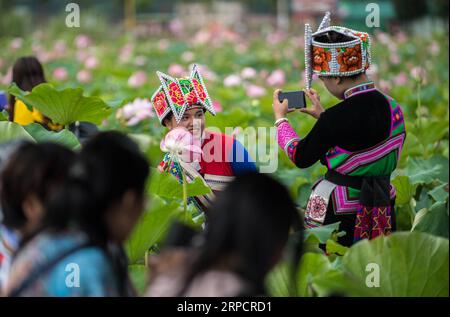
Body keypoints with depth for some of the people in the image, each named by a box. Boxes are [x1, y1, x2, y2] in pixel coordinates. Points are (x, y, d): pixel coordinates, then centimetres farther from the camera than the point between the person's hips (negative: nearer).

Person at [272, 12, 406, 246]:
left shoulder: (338, 117, -21)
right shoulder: (393, 108, 1)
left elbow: (300, 157, -7)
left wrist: (280, 118, 8)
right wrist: (322, 116, 24)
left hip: (339, 214, -7)